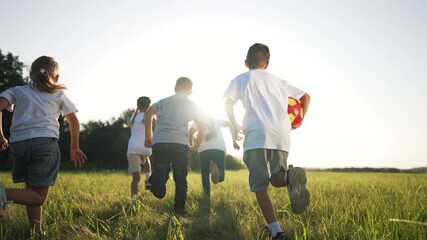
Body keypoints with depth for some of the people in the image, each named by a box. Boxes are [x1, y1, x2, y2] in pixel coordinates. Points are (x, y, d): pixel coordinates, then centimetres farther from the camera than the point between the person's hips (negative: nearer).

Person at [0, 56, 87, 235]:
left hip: (18, 143, 3)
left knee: (32, 191, 16)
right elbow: (74, 121, 24)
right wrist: (74, 148, 34)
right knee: (39, 197, -2)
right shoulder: (58, 94, 20)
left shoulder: (18, 90, 20)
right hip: (45, 142, -3)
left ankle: (37, 233, 12)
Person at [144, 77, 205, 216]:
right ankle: (179, 209, 10)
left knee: (162, 172, 3)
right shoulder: (191, 105, 17)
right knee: (180, 178, 12)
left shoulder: (163, 101, 19)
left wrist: (148, 136, 5)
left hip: (159, 142, 1)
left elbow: (148, 113, 0)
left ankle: (158, 173, -31)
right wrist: (195, 146, 21)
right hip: (180, 144, -1)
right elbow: (202, 127, 11)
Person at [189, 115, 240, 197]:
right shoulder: (217, 120, 27)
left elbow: (191, 131, -1)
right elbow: (230, 124, 14)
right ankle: (216, 169, -32)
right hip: (219, 148, 1)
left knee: (205, 174, 13)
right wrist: (234, 141, 15)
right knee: (220, 177, 3)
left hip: (204, 149, -1)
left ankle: (207, 197, -5)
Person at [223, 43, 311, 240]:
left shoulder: (240, 79, 18)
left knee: (259, 187, 1)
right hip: (282, 135, 3)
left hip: (257, 135, -3)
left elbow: (228, 104, 3)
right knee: (277, 179, 15)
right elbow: (305, 96, 31)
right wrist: (299, 121, 38)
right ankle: (290, 177, -22)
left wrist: (235, 126, 18)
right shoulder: (277, 81, 28)